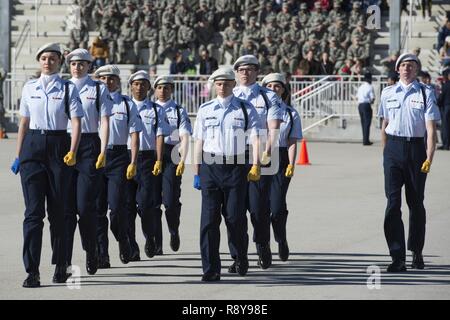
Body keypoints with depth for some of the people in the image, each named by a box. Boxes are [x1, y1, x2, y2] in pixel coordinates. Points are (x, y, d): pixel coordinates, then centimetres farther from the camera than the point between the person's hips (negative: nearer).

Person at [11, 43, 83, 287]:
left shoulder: (68, 89, 2)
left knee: (58, 210, 6)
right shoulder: (29, 88, 9)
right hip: (32, 146, 1)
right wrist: (18, 155, 12)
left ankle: (60, 267, 19)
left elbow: (76, 122, -6)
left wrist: (72, 152, -19)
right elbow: (24, 123, 14)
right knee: (33, 210, -5)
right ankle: (32, 272, -7)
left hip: (58, 146, -1)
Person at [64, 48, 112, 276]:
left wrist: (103, 151, -8)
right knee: (66, 204, -2)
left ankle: (91, 252, 14)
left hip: (89, 144, -2)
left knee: (86, 205, -6)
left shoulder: (99, 90, 5)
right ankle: (65, 257, 0)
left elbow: (104, 121, 1)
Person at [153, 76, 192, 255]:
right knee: (153, 202, -1)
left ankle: (174, 231, 19)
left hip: (171, 156, -2)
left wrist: (182, 160, -13)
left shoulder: (179, 111, 8)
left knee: (170, 201, -11)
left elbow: (185, 138, 0)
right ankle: (156, 244, 4)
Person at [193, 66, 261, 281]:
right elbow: (199, 142, 11)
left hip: (236, 165, -2)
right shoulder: (205, 109, 10)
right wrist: (196, 172, 8)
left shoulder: (245, 109, 4)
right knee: (209, 217, -5)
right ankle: (211, 269, -3)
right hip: (210, 165, 2)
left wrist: (255, 165, -17)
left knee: (235, 216, 1)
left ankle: (241, 258, 27)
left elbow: (255, 138, -4)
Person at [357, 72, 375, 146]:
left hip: (360, 105, 7)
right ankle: (366, 141, -4)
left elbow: (358, 97, 12)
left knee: (363, 123, 14)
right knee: (367, 123, -2)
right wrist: (371, 101, 8)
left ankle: (365, 140, 19)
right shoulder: (370, 87, -9)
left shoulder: (360, 87, 12)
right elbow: (372, 98, -11)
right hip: (366, 105, -7)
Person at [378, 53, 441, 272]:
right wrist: (385, 153, 11)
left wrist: (429, 158, -16)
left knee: (416, 202, 11)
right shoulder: (388, 93, 7)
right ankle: (397, 258, -10)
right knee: (393, 202, -8)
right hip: (393, 148, 1)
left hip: (416, 148, -1)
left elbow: (431, 129, -8)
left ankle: (416, 253, 27)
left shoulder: (425, 94, -2)